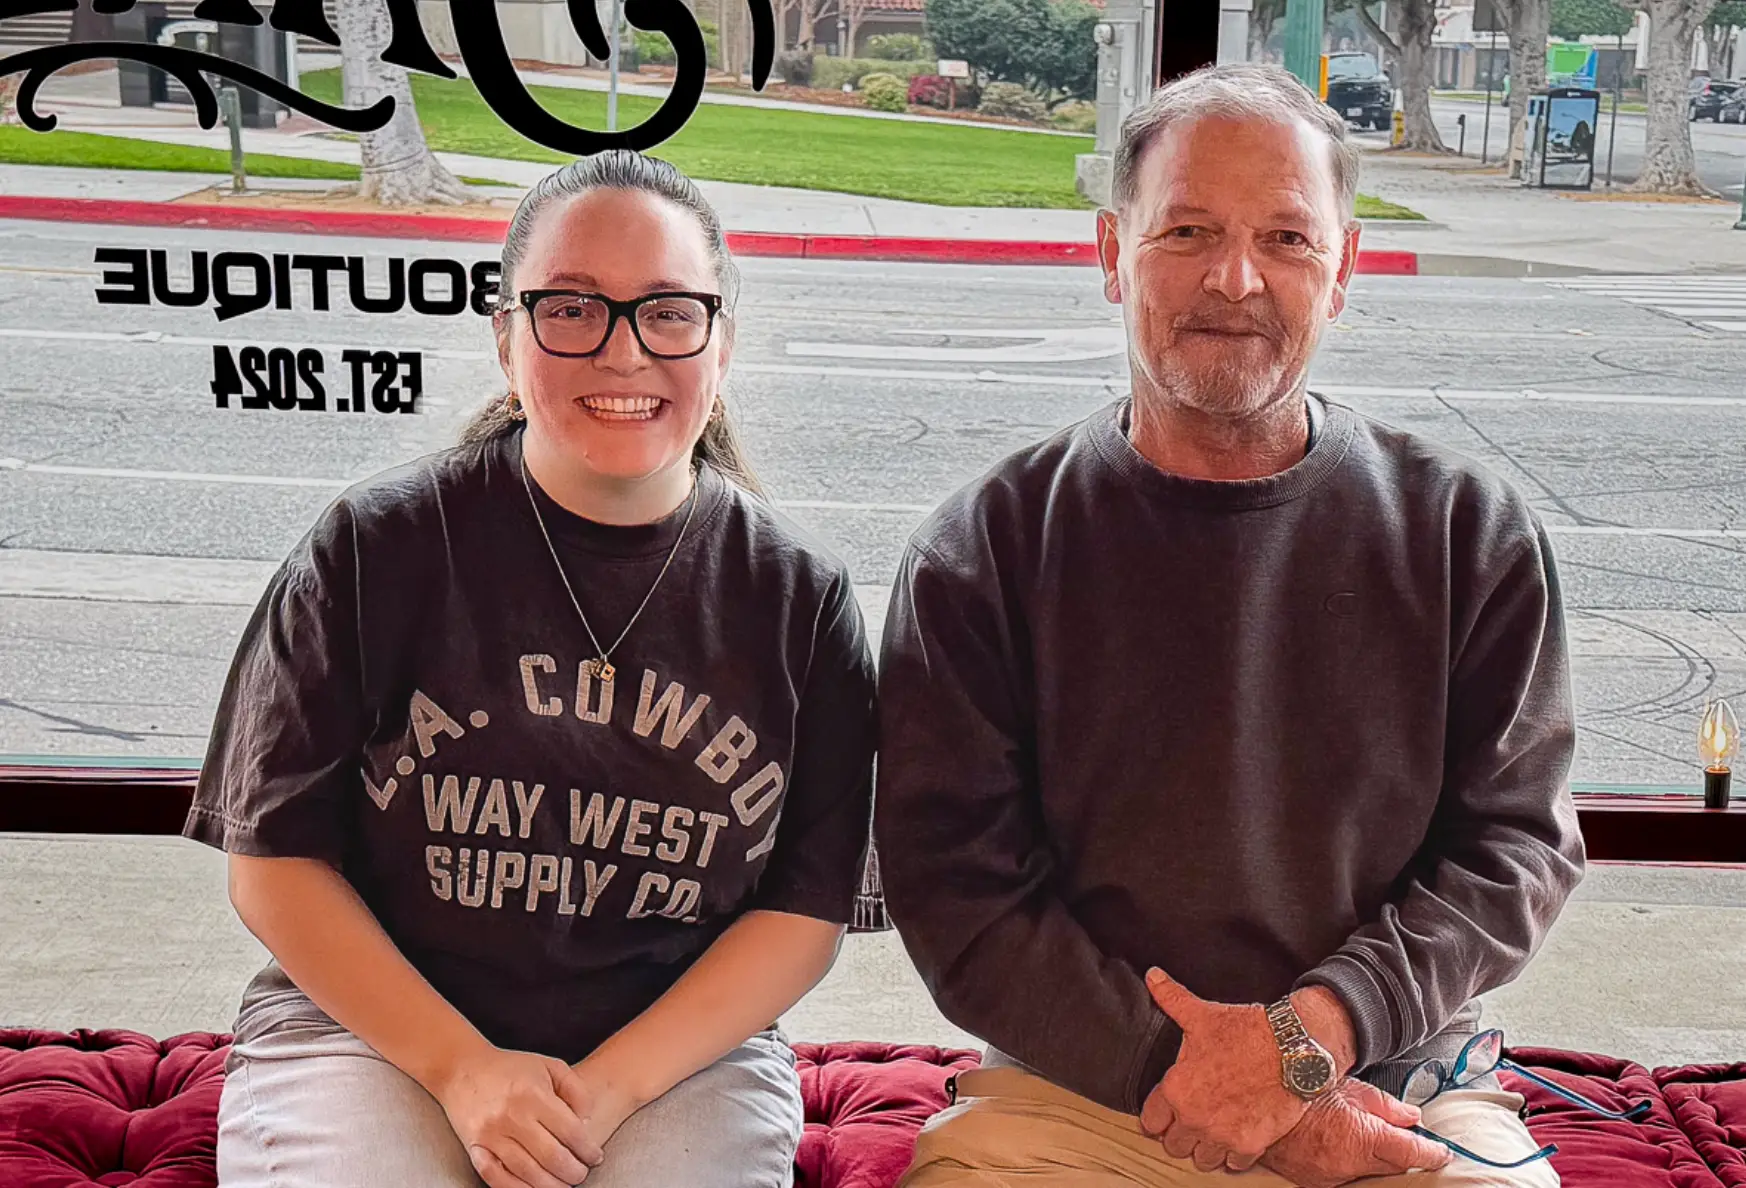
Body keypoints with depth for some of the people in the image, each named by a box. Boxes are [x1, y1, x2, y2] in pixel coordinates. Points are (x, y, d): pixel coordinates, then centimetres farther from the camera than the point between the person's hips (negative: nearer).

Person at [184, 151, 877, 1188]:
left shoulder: (801, 596, 2)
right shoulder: (378, 547, -1)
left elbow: (807, 910, 2)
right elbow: (275, 859, 0)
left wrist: (611, 1087, -12)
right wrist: (460, 1066, -11)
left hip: (682, 1053, 1)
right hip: (369, 1027, 0)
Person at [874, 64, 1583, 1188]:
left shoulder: (1470, 535, 4)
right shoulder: (981, 554, 0)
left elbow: (1517, 843, 1)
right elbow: (958, 889, -4)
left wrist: (1311, 1033, -14)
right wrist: (1193, 1078, -13)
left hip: (1396, 1087, 1)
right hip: (1079, 1091, -1)